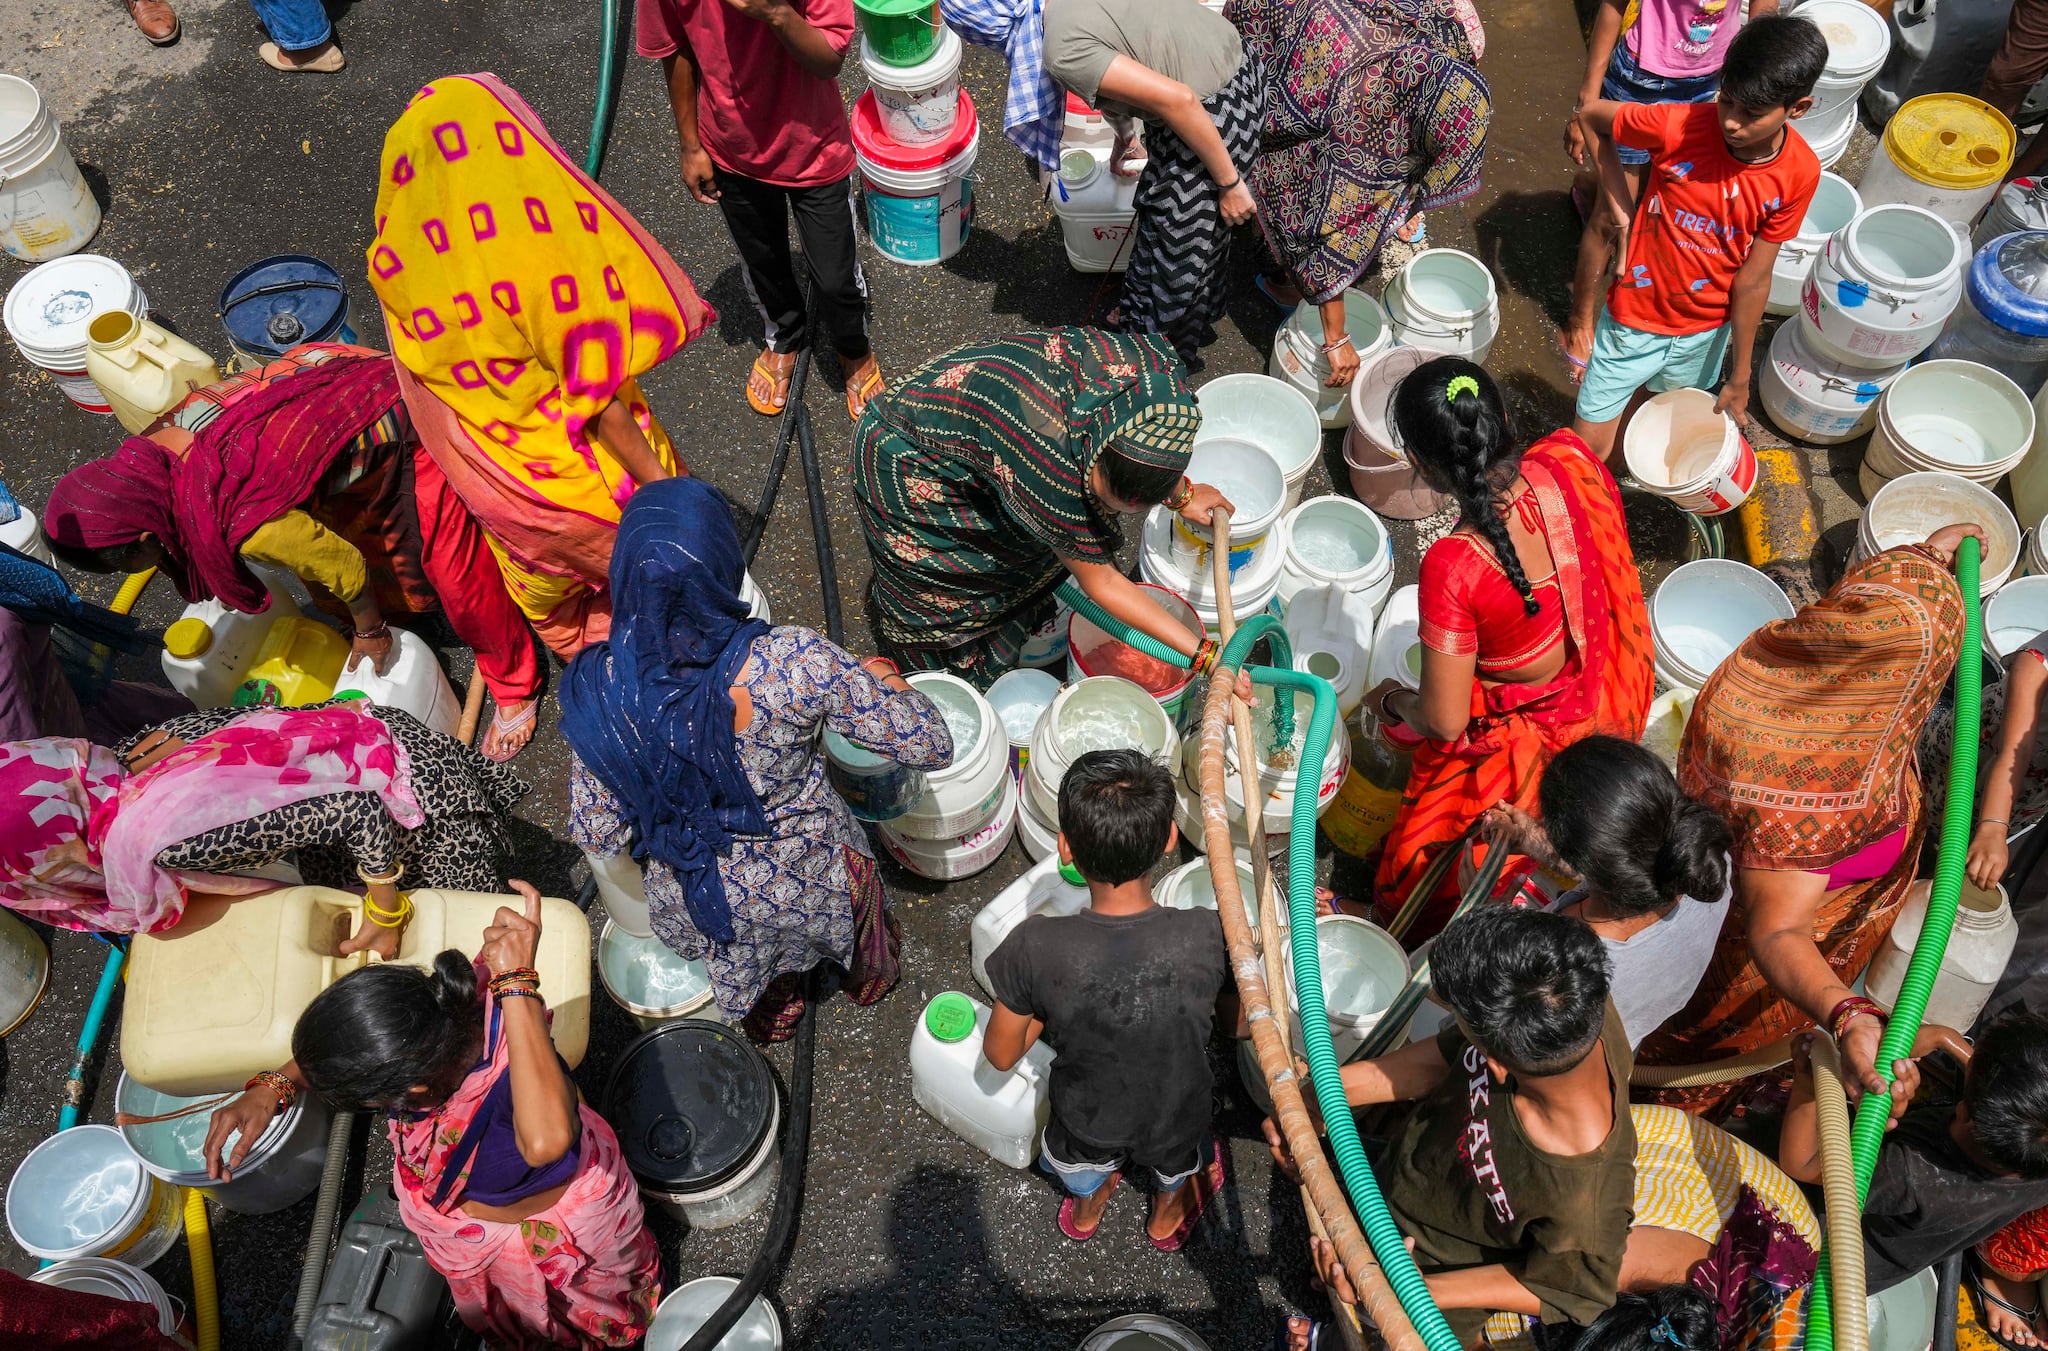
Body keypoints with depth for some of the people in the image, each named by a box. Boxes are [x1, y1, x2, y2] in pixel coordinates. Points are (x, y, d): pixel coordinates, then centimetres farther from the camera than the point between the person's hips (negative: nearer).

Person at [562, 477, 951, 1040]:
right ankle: (868, 977, 68)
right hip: (815, 893, -1)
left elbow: (598, 836, -14)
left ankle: (770, 1013, 69)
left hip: (689, 908, 2)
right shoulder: (793, 662, -36)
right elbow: (930, 746, -25)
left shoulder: (597, 688, -28)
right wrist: (882, 678, -5)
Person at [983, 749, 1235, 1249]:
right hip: (1175, 1117, 1)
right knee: (1179, 1161, 38)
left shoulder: (1036, 949, -37)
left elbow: (1001, 1055, -20)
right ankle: (1168, 1217, 68)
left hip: (1089, 1118, 0)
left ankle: (1085, 1210, 68)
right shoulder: (1210, 936, -35)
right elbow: (1239, 1023, -14)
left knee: (1086, 1164, 38)